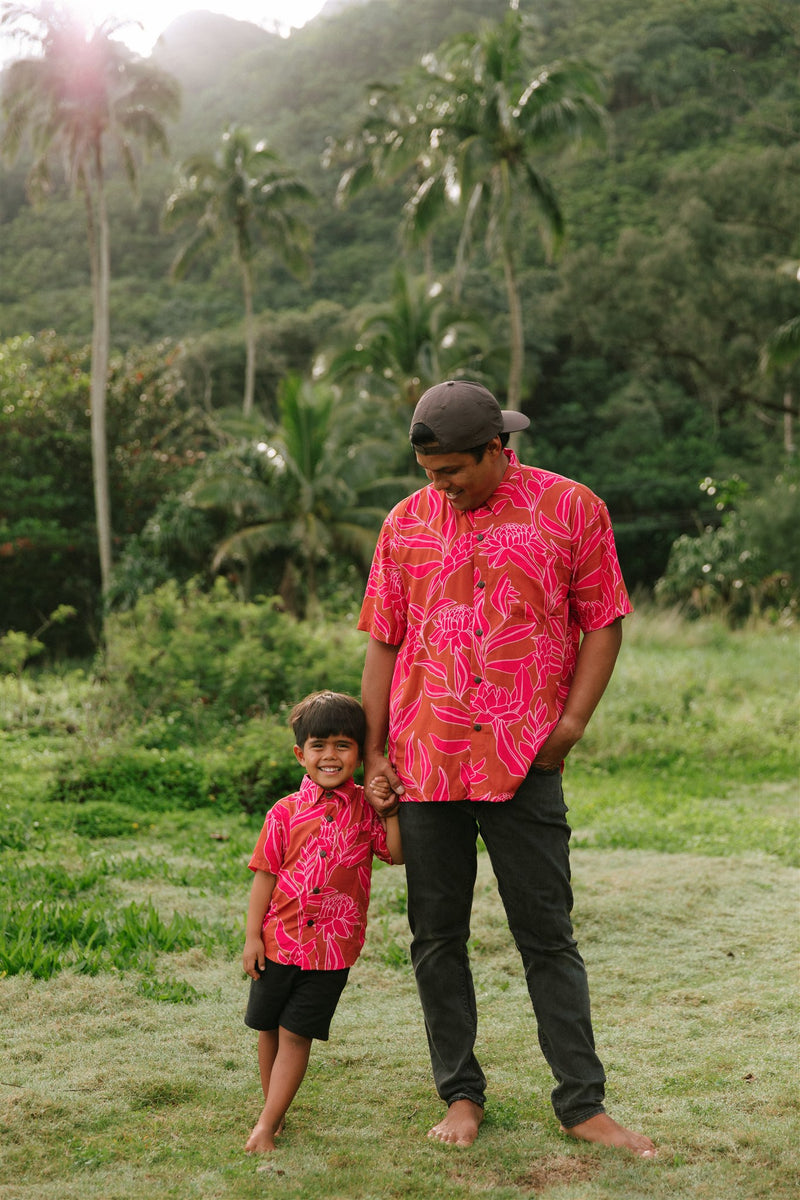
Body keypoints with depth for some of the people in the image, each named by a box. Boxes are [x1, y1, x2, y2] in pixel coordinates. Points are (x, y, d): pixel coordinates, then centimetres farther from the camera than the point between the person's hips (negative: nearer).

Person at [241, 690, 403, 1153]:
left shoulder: (365, 808, 0)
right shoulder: (286, 812, -2)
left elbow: (397, 854, -4)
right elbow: (265, 874, 1)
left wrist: (389, 811, -15)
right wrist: (253, 935, -1)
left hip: (333, 946, -1)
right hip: (279, 940, 2)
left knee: (296, 1035, -2)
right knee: (268, 1028, 13)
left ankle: (267, 1125, 4)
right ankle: (274, 1109, 32)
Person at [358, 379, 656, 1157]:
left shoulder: (569, 509, 0)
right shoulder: (406, 524, 7)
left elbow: (603, 625, 2)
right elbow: (382, 643, 10)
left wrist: (569, 726, -8)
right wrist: (373, 753, 5)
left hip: (524, 764, -2)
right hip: (424, 764, 3)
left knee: (548, 937, 3)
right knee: (436, 937, 8)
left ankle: (582, 1103, 13)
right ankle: (461, 1095, 22)